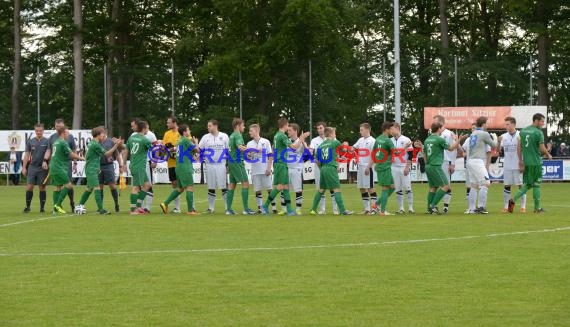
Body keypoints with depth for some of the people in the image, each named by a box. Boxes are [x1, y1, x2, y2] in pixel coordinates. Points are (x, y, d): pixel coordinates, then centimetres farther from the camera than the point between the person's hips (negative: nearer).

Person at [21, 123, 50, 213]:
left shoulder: (47, 141, 1)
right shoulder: (30, 141, 8)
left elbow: (48, 153, -6)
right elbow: (27, 155, 10)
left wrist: (45, 161, -22)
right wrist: (24, 167, 6)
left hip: (42, 168, -2)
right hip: (32, 167, 2)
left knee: (42, 188, 1)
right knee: (29, 187, -3)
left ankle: (42, 207, 8)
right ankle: (27, 206, 7)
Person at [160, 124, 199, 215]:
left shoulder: (179, 141, 17)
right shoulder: (186, 140, -10)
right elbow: (197, 150, -9)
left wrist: (192, 142, 14)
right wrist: (196, 143, 11)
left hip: (179, 167, 9)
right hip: (185, 167, -9)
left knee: (179, 188, 15)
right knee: (190, 187, -6)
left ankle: (165, 204, 10)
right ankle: (190, 210, -7)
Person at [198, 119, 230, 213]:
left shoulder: (224, 136, 2)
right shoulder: (205, 137, 5)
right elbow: (199, 150, 8)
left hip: (221, 165, -2)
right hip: (209, 166, 2)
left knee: (224, 187, -2)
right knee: (211, 187, 6)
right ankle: (210, 207, 12)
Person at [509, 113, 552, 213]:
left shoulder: (523, 131, 9)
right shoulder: (538, 132, -12)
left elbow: (519, 147, 12)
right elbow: (542, 149, -14)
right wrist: (548, 155, 5)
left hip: (526, 162, 6)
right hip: (536, 162, -6)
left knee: (527, 185, 12)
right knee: (536, 185, 3)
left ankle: (513, 200, -7)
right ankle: (537, 208, 9)